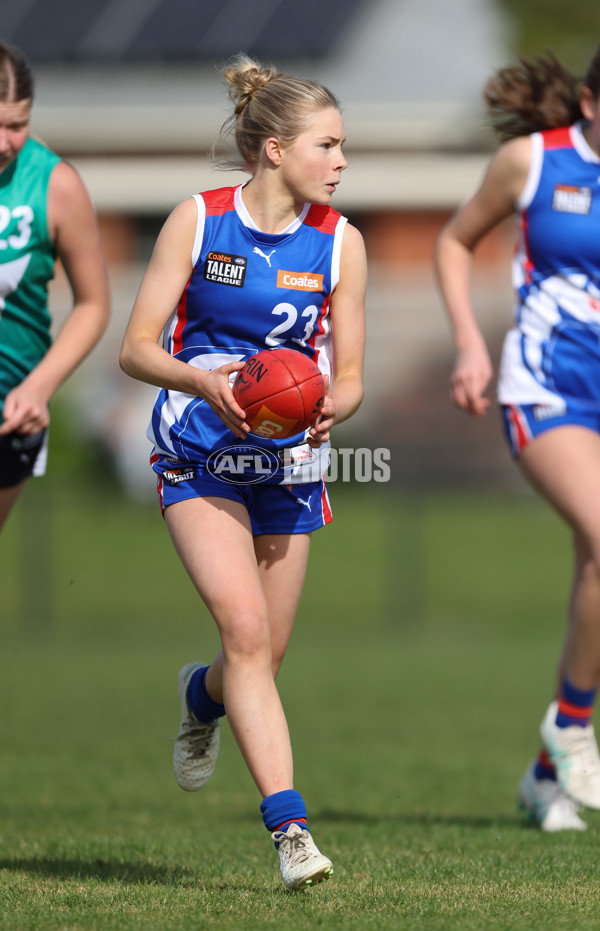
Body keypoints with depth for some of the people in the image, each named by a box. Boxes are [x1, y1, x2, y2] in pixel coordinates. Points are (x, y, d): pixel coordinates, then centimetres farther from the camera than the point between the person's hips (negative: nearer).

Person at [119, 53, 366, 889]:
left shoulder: (339, 242, -1)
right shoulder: (197, 222, -8)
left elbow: (349, 375, 3)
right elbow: (136, 348, -7)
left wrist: (331, 409, -20)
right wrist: (201, 382, -26)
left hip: (291, 465, 3)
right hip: (200, 455, -3)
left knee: (265, 655, 9)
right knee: (245, 626, -20)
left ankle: (204, 695, 47)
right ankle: (288, 827, -23)